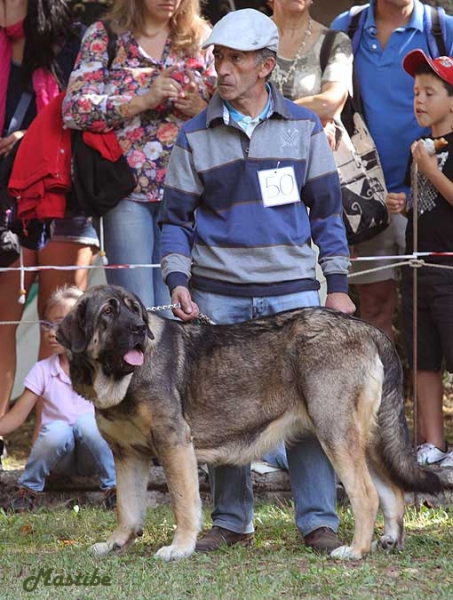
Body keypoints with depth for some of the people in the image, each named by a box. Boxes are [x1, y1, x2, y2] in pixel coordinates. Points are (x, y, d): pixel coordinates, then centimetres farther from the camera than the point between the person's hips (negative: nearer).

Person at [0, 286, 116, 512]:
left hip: (92, 455, -1)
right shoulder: (43, 370, 0)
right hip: (60, 458, 1)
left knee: (88, 421, -32)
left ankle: (113, 487, -16)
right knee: (56, 430, -33)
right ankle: (29, 488, -7)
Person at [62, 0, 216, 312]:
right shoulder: (104, 35, 6)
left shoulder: (201, 38, 12)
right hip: (128, 185, -2)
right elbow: (75, 109, -3)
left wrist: (201, 108, -8)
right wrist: (142, 101, -13)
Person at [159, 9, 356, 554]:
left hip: (292, 291, -1)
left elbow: (326, 209, 8)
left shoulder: (303, 127, 5)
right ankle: (231, 522, 13)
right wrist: (178, 281, -8)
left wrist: (338, 285, 2)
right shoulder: (195, 136, 5)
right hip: (219, 294, 1)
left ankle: (318, 521, -1)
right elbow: (176, 218, 7)